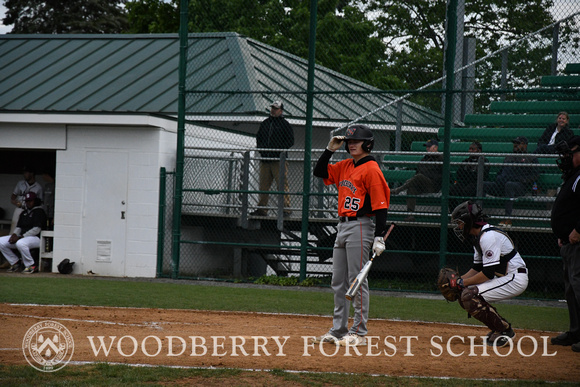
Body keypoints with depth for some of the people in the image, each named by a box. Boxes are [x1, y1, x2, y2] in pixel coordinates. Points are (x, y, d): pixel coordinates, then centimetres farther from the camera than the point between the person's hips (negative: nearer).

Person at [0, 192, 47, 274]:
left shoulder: (39, 212, -6)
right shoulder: (24, 213, 21)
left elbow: (36, 230, -16)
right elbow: (19, 227, 20)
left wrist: (21, 237, -20)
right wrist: (14, 235, -6)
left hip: (35, 238, -9)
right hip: (21, 237, 9)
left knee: (20, 243, -41)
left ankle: (30, 266, -22)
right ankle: (14, 263, 3)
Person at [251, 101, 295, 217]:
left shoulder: (285, 124, 2)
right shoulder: (264, 123, 19)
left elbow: (290, 141, -3)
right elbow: (258, 138, 24)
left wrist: (278, 149, -13)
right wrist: (261, 149, 5)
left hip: (279, 160, -5)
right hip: (265, 160, 5)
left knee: (282, 185, -10)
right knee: (263, 185, 5)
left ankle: (286, 208, -9)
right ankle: (261, 209, 10)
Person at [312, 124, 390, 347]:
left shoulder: (371, 169, -11)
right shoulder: (345, 166, 14)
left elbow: (380, 205, -15)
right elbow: (319, 172, 21)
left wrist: (379, 237, -20)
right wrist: (330, 149, 7)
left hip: (360, 227, -9)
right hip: (343, 226, 9)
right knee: (338, 282, 12)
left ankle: (359, 333, -2)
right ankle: (338, 331, 19)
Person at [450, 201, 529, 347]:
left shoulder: (489, 236, -21)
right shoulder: (478, 237, 12)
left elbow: (489, 273, -24)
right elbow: (477, 268, 19)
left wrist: (463, 282, -15)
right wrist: (458, 281, 5)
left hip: (516, 279, -11)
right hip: (503, 278, 11)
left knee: (469, 296, -21)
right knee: (463, 294, 6)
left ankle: (504, 330, -10)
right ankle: (499, 327, 10)